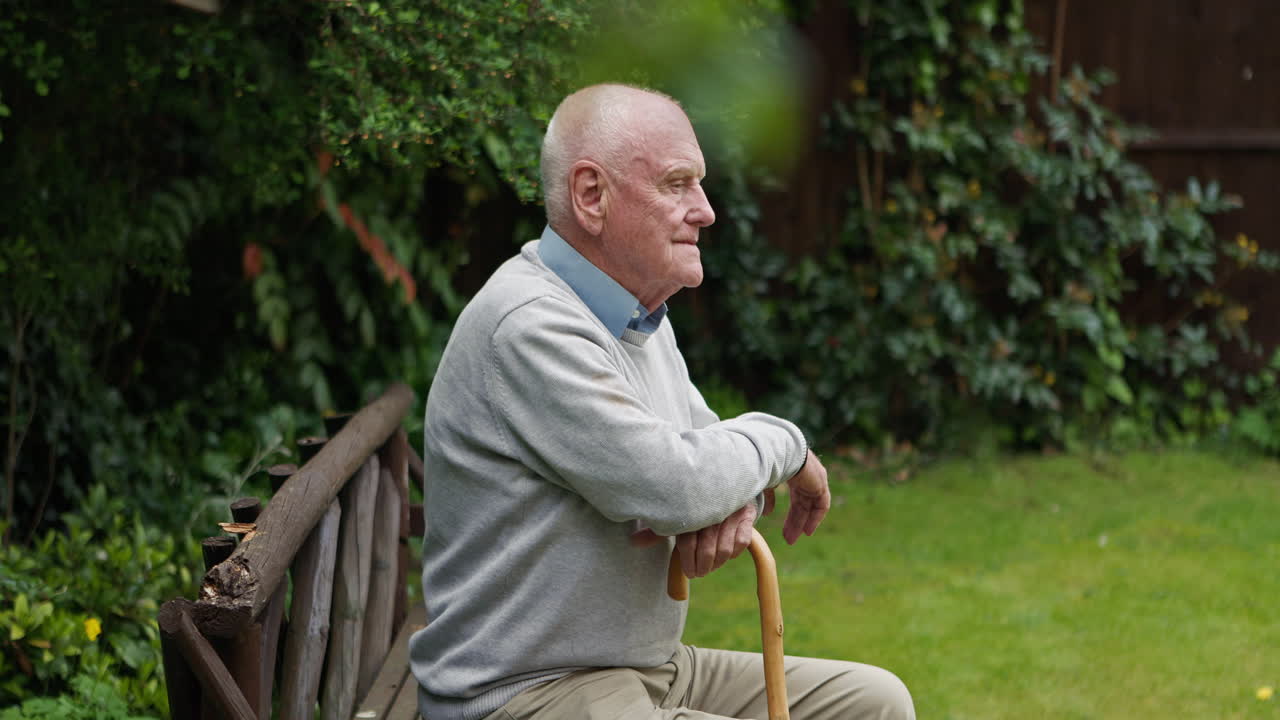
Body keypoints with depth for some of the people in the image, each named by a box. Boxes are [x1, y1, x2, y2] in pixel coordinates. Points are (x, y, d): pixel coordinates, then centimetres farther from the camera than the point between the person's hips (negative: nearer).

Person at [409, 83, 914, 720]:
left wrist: (733, 500, -7)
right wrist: (783, 446, -6)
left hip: (650, 667, 10)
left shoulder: (640, 318, 13)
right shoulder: (528, 326, -21)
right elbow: (676, 487, -26)